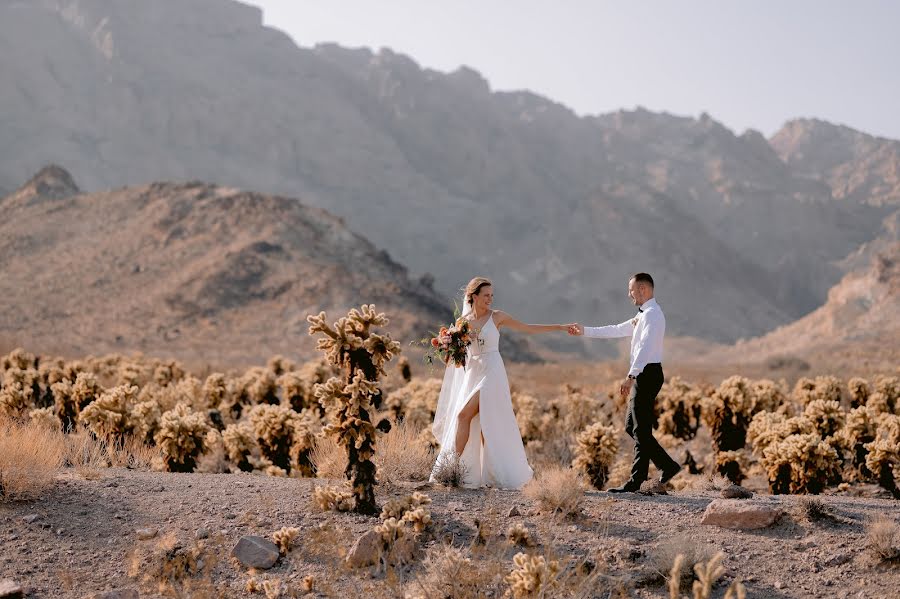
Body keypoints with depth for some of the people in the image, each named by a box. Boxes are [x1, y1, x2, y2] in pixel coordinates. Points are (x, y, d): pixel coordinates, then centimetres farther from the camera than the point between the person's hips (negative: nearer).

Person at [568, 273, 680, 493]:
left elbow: (645, 348, -24)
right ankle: (668, 466, 16)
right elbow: (616, 330, 25)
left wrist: (630, 377, -31)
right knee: (632, 427, 13)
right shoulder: (643, 315, 19)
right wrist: (585, 331, 25)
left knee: (641, 429, -6)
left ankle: (636, 481, -3)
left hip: (648, 374, -10)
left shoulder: (652, 314, -13)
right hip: (643, 375, 10)